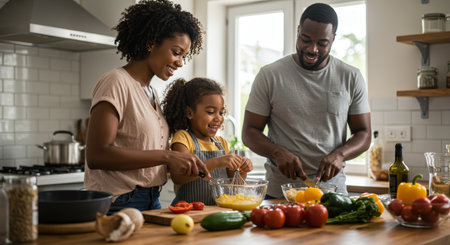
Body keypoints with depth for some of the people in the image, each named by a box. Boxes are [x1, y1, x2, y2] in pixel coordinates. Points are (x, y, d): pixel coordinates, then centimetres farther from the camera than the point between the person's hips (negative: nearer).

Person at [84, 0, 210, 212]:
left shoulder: (151, 92, 15)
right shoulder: (116, 83, -11)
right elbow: (96, 155, -22)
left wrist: (187, 165, -1)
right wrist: (166, 156, -22)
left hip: (151, 201, 8)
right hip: (119, 203, -8)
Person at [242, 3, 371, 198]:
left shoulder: (351, 78, 1)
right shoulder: (269, 76, -3)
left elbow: (363, 134, 4)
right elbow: (250, 132, -1)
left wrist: (340, 154, -17)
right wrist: (278, 152, -20)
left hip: (332, 188, 1)